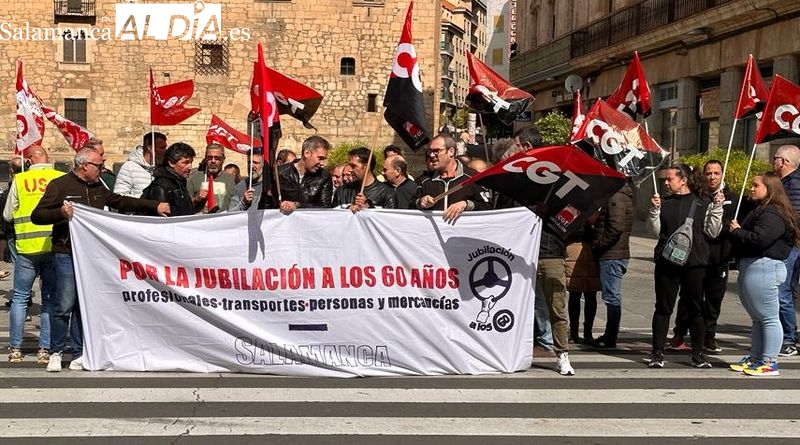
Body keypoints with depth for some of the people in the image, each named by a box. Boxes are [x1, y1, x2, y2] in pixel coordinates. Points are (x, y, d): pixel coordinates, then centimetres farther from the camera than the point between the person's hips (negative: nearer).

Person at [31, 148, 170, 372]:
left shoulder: (98, 188, 16)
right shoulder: (60, 185, -3)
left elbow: (122, 202, 20)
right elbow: (37, 216, -4)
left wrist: (154, 206, 16)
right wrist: (60, 213, -22)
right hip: (67, 255, -6)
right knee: (65, 306, -5)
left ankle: (79, 355, 15)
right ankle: (55, 354, 9)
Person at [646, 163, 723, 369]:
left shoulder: (703, 203, 2)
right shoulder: (664, 203, 8)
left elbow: (712, 232, -1)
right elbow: (655, 230, 3)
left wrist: (717, 208, -10)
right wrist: (655, 210, -10)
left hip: (695, 263, -1)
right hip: (666, 262, 2)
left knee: (695, 308, 7)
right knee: (663, 307, 5)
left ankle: (698, 353, 18)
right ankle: (657, 352, 10)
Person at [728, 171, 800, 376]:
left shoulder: (773, 214, -15)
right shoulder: (759, 210, 19)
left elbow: (759, 239, -26)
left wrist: (737, 232, -12)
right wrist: (737, 231, 2)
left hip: (763, 269, -11)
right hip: (750, 267, 11)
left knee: (768, 318, -2)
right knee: (757, 318, 17)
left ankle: (770, 362, 4)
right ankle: (755, 358, 25)